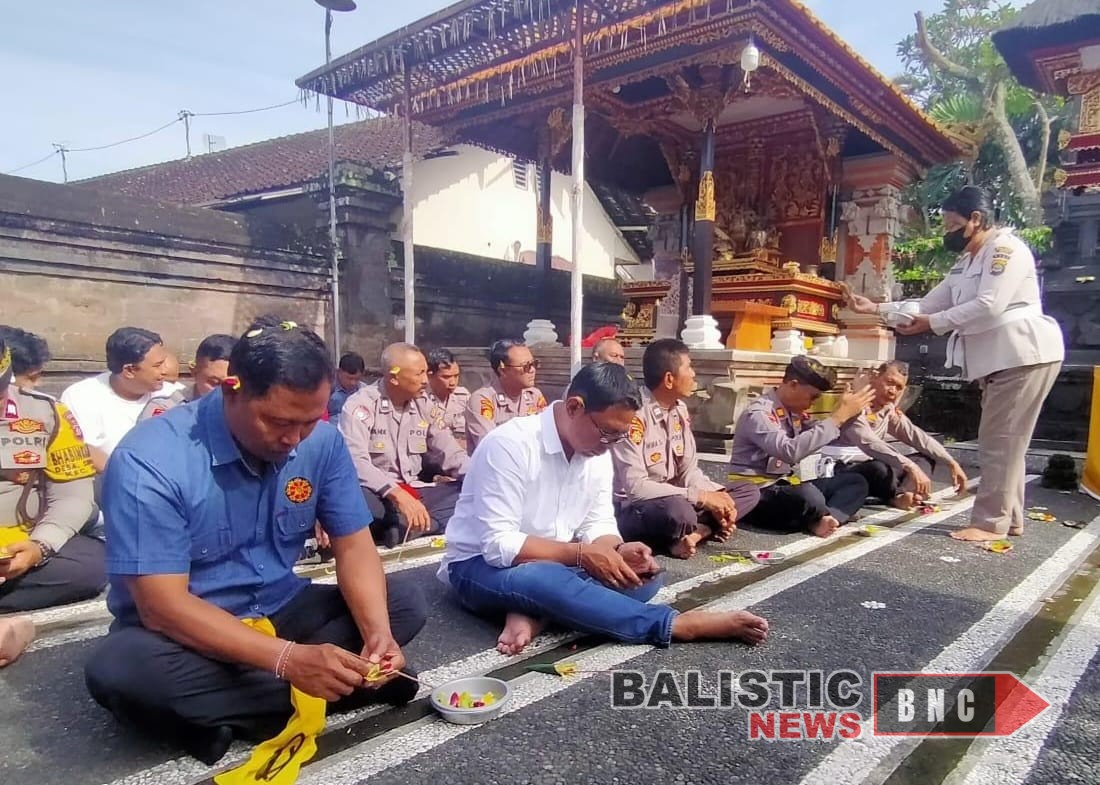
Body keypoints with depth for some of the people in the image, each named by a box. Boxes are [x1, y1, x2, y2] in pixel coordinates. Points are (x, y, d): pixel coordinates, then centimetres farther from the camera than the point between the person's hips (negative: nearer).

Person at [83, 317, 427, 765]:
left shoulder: (321, 442, -11)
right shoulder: (150, 461, -25)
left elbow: (353, 545, -6)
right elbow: (162, 605, -28)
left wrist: (377, 631, -26)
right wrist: (288, 659, -37)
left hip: (278, 612, 4)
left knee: (404, 602, -12)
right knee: (120, 668, -36)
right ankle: (328, 690, -23)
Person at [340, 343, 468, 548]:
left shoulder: (424, 405, 8)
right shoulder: (360, 405, -10)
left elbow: (449, 453, 8)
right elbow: (356, 462, -23)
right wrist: (397, 495, -35)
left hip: (414, 494, 6)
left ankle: (405, 527, -25)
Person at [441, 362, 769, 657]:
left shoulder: (598, 453, -2)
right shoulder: (510, 445, -25)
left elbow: (598, 524, 2)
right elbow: (498, 545, -28)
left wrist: (619, 552, -20)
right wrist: (580, 554, -28)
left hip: (553, 565, 7)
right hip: (482, 565, -7)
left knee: (642, 577, -11)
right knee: (545, 580, -39)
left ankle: (535, 613, -23)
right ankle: (678, 625, -28)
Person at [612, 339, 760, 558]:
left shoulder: (680, 410, 5)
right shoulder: (633, 417, -22)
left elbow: (689, 469, 7)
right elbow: (634, 487, -26)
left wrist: (716, 496, -13)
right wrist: (701, 496, -24)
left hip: (674, 500, 9)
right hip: (632, 510, -9)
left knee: (749, 491, 0)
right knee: (679, 511, -40)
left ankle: (694, 532, -19)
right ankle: (706, 528, -8)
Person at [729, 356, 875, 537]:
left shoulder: (795, 411, 9)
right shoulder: (758, 414, -18)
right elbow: (791, 451, -33)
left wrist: (848, 412, 0)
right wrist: (838, 417, -29)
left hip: (785, 486, 9)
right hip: (755, 494, -9)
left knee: (854, 481, 2)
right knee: (808, 496, -37)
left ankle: (825, 520, -23)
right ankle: (829, 516, -4)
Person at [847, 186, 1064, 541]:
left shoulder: (1006, 248, -12)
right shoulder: (966, 263, 18)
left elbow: (989, 306, -24)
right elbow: (927, 304, 15)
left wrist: (932, 324, -19)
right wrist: (875, 308, 6)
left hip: (1024, 355, -10)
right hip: (999, 361, 10)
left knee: (1000, 442, -9)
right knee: (1001, 442, 12)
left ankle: (990, 522, -4)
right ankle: (1008, 518, 20)